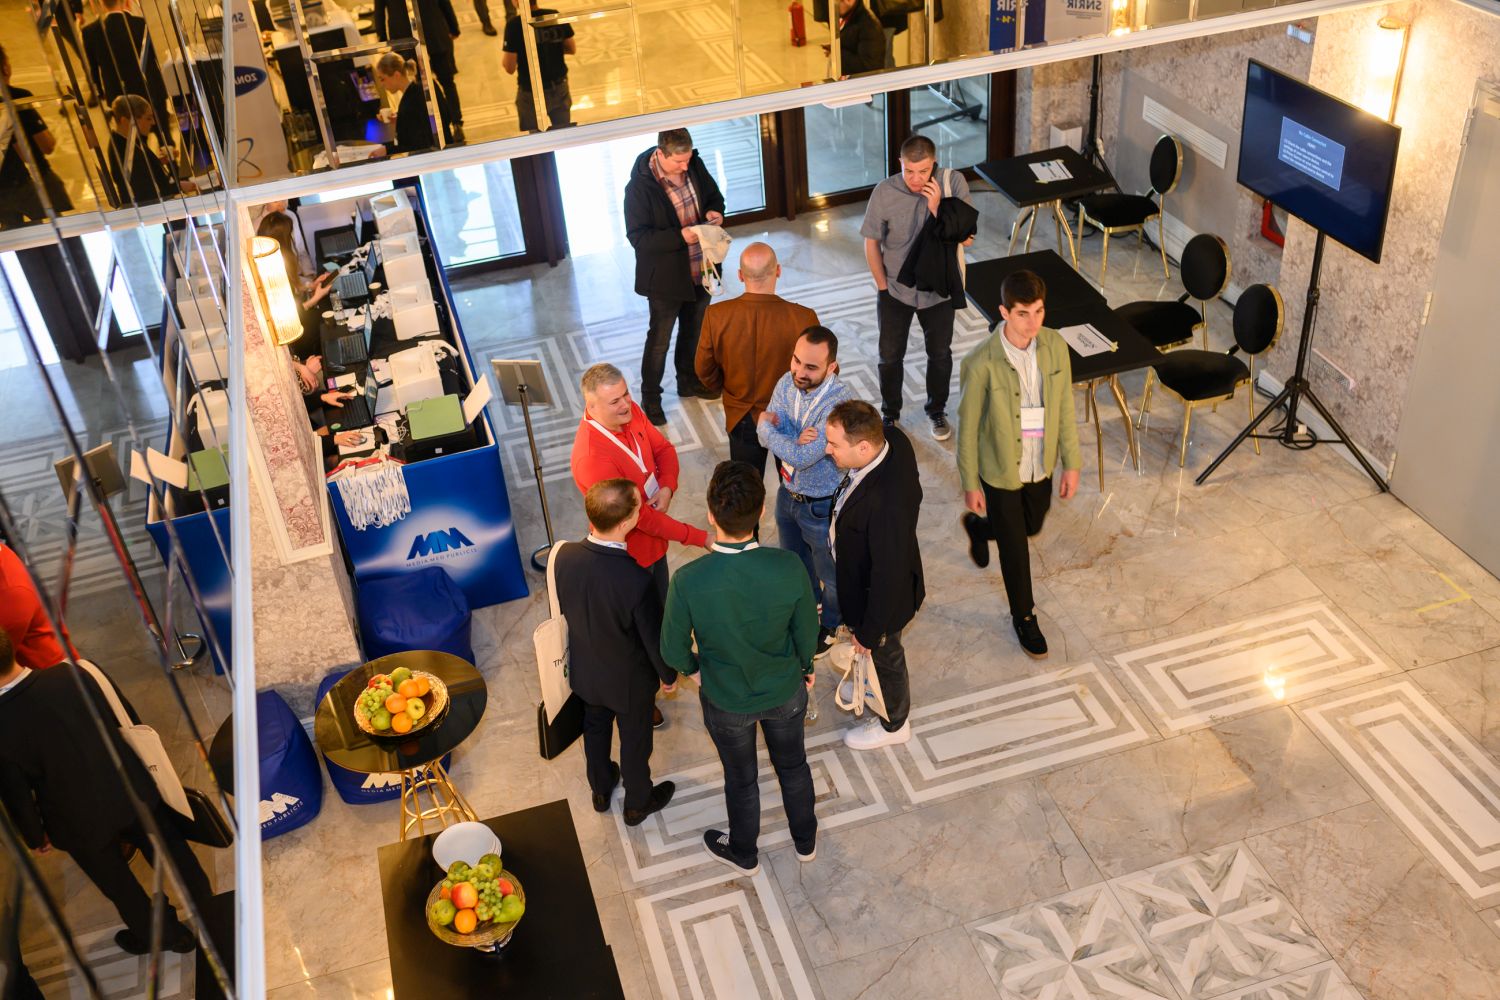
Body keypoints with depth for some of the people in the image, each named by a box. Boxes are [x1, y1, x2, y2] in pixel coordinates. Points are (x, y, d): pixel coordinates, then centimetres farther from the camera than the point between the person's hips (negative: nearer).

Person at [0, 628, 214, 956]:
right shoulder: (74, 674, -21)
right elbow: (128, 717, -5)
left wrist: (34, 837, 10)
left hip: (82, 824, -2)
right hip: (132, 791, 3)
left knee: (119, 886, 25)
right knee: (172, 853, 26)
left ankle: (168, 934, 44)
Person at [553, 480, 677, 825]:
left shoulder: (564, 556, -25)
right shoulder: (636, 581, -40)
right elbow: (655, 638, -24)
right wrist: (669, 675, -3)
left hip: (585, 671, 5)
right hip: (629, 681, -4)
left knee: (595, 728, 31)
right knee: (635, 742, 23)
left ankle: (601, 790, 56)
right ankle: (638, 803, 49)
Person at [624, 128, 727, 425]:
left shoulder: (694, 165, -7)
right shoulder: (640, 185, -25)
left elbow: (714, 195, 10)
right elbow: (638, 237, -23)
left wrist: (714, 212, -13)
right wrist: (680, 236, -32)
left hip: (700, 269, 6)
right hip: (666, 276, -6)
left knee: (693, 329, 24)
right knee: (659, 340, 9)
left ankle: (688, 381, 46)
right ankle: (650, 398, 26)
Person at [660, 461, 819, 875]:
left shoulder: (689, 581, -34)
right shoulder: (788, 567, -30)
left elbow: (674, 653, -17)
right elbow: (807, 633, -12)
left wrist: (693, 667, 7)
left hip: (726, 701, -1)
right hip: (786, 692, 1)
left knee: (741, 778, 26)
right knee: (793, 764, 30)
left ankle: (744, 854, 53)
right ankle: (805, 840, 55)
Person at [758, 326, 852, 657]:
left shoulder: (841, 403, -34)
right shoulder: (788, 383, -12)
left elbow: (802, 457, -35)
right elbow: (765, 434, -16)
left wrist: (769, 424, -21)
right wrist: (796, 438, -35)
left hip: (822, 506, -6)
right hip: (788, 493, 6)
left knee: (830, 573, 20)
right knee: (795, 559, 31)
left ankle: (830, 623, 49)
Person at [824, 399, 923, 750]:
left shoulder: (887, 504, -45)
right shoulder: (892, 439, -22)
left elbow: (888, 575, -33)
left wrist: (869, 631, -19)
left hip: (880, 594, -7)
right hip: (864, 573, 7)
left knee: (883, 653, 22)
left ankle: (893, 723, 51)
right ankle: (876, 685, 65)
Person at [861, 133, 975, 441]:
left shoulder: (953, 183, -19)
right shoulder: (884, 192, -19)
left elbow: (966, 238, -20)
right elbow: (872, 242, -7)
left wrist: (937, 208, -32)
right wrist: (882, 286, -4)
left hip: (938, 288, 1)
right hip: (895, 289, 0)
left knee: (940, 354, 16)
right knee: (890, 356, 11)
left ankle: (937, 410, 40)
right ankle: (890, 413, 36)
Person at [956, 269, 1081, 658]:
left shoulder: (1055, 345, -14)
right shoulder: (981, 363, -28)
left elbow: (1065, 407, -1)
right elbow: (968, 427, -16)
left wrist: (1071, 463, 2)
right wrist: (970, 485, -9)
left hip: (1041, 464, 5)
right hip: (1001, 469, -5)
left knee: (1032, 525, 28)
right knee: (1015, 547, 13)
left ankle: (978, 525, 60)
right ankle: (1024, 616, 38)